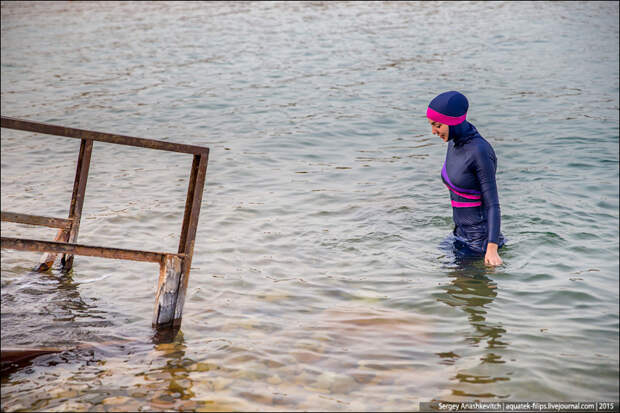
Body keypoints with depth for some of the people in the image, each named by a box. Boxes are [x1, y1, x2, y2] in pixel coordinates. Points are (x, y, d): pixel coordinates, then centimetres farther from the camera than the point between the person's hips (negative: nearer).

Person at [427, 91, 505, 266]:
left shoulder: (480, 151, -22)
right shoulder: (454, 144, 3)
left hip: (480, 239, -8)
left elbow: (492, 204, -20)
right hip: (461, 232, 8)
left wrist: (491, 248, -26)